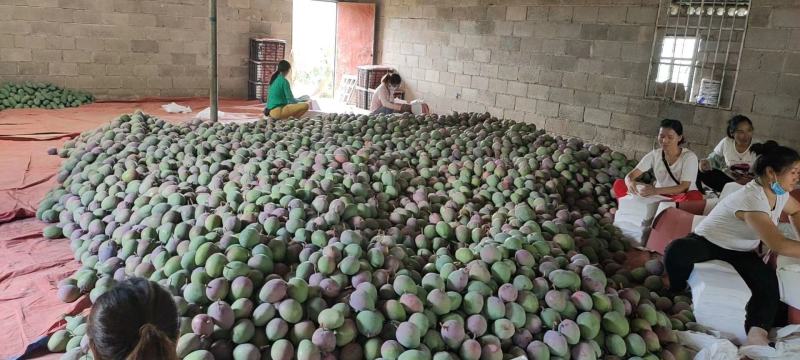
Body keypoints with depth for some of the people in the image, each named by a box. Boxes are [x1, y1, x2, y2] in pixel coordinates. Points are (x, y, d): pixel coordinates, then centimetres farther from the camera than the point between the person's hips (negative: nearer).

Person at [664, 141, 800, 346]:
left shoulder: (780, 193, -2)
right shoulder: (751, 199, -32)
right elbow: (778, 245, -35)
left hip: (742, 250, 7)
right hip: (708, 242, -7)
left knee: (768, 282, -24)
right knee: (676, 251, -39)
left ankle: (757, 336, -32)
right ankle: (678, 296, -13)